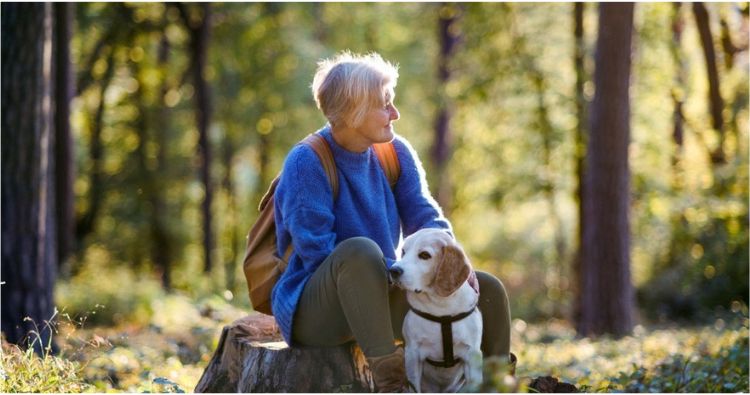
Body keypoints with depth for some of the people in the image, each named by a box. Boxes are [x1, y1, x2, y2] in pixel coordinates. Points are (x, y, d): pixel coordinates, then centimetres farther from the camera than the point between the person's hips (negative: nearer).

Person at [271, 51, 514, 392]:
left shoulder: (395, 153, 3)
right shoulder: (306, 162, -17)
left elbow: (425, 218, 2)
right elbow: (318, 252, -20)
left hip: (378, 297, 7)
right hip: (312, 309, -7)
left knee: (488, 291, -3)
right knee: (360, 250, -39)